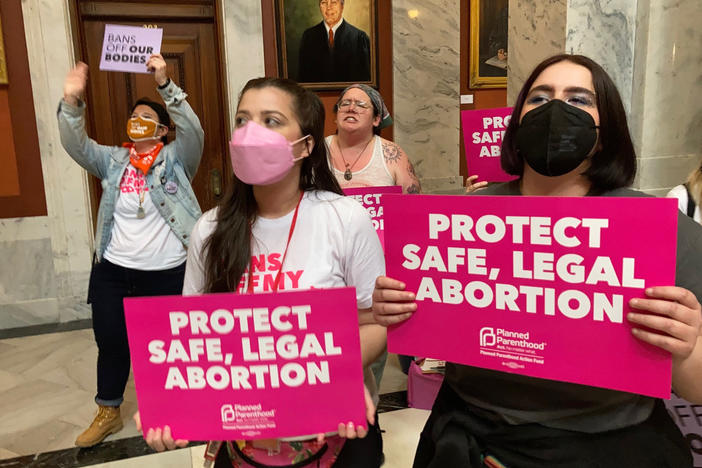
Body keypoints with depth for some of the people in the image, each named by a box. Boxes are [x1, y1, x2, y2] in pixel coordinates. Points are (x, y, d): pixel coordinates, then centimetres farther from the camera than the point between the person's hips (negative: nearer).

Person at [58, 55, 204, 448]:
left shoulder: (176, 159, -4)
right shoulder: (113, 160, 7)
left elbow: (193, 130, -20)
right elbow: (76, 145, -6)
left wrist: (165, 85, -31)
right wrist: (72, 101, -22)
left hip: (166, 273, -3)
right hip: (112, 269, 4)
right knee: (110, 342, 15)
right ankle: (109, 412, 37)